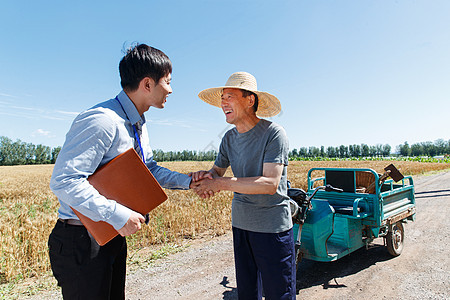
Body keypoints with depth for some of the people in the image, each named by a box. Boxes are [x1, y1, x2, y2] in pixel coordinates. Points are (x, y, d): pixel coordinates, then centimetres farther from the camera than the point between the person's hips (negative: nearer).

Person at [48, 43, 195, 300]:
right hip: (82, 240, -9)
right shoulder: (102, 120, -25)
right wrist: (118, 215, -30)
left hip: (114, 236, 9)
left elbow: (149, 169, 12)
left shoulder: (139, 125, 7)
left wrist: (188, 181, 0)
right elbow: (64, 181, -29)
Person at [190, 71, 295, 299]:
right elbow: (217, 171, 13)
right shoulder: (229, 138, 5)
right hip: (240, 223, 6)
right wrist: (205, 176, -12)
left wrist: (221, 184, -24)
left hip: (273, 226, -6)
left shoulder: (273, 134, -15)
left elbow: (270, 184, -23)